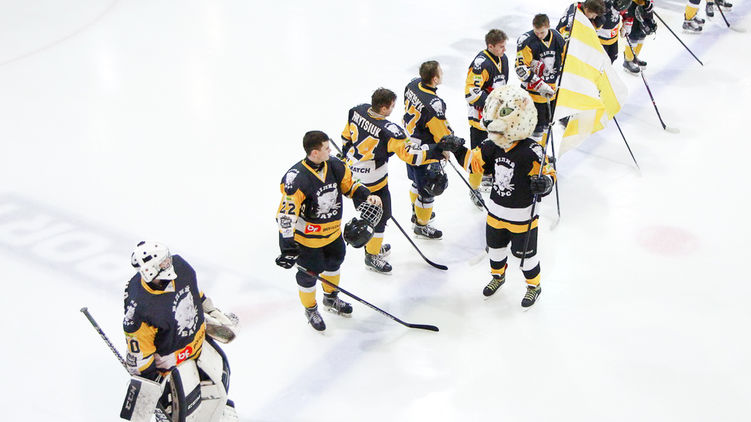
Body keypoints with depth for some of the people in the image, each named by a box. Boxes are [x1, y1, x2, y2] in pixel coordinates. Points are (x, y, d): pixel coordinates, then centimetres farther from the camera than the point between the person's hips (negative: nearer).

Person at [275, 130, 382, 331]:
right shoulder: (296, 179, -32)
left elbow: (349, 184, 7)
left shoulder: (334, 165, -12)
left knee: (334, 262, 26)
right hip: (307, 236, -7)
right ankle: (310, 310, 36)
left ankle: (331, 299, 53)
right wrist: (288, 248, -36)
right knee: (309, 273, 9)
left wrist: (367, 196, -12)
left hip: (333, 231, 7)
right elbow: (286, 215, -32)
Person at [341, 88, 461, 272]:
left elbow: (347, 137, 9)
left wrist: (348, 156, 25)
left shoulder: (357, 111, -7)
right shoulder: (388, 131, -29)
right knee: (379, 215, 8)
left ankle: (374, 245, 41)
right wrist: (437, 150, -26)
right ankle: (372, 255, 20)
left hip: (352, 171, 8)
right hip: (371, 181, -8)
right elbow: (409, 154, -29)